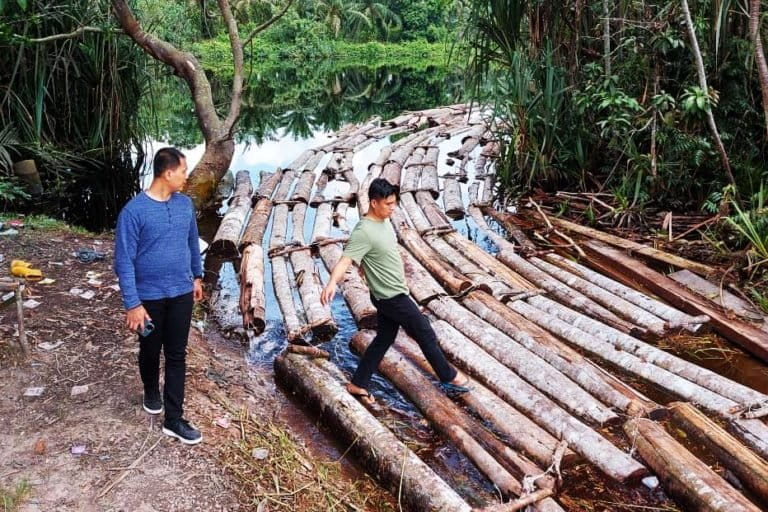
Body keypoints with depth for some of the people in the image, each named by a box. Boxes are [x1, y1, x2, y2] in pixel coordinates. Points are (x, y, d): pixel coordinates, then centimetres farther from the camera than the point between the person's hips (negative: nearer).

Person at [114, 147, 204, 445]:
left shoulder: (185, 204, -1)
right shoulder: (134, 211, -18)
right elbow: (124, 261, -17)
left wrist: (197, 276, 20)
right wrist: (132, 304, -19)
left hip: (181, 293, 4)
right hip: (150, 296, -4)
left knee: (176, 355, 6)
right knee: (150, 351, 17)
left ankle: (174, 419, 12)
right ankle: (151, 393, 45)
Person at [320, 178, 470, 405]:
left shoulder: (384, 221, 4)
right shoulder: (364, 232, -25)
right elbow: (345, 260, -36)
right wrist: (332, 282, -53)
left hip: (391, 294, 9)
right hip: (392, 297, -9)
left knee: (383, 339, 16)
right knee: (426, 335, 5)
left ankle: (357, 384, 24)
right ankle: (449, 377, 24)